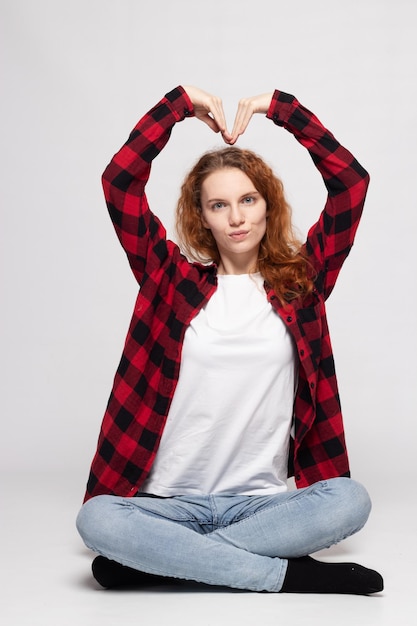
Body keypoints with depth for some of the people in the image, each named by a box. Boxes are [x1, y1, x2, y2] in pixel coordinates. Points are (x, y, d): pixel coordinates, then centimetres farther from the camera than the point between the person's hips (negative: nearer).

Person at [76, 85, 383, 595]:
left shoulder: (300, 280, 9)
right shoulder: (172, 279, 8)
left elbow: (350, 181, 3)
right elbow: (119, 181, 0)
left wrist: (279, 107, 4)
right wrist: (180, 102, 4)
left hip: (265, 500, 1)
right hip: (172, 501, 0)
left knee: (350, 501, -30)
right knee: (95, 520, -30)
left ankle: (164, 558, -21)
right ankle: (290, 574, -23)